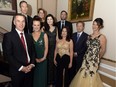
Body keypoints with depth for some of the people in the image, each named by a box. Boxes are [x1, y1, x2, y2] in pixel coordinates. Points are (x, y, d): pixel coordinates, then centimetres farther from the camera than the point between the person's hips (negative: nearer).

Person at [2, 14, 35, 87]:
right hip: (17, 71, -4)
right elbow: (7, 55, -14)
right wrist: (21, 67, -17)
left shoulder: (29, 36, 8)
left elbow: (33, 51, 9)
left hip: (29, 69, 5)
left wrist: (32, 64, -6)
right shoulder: (8, 36, -9)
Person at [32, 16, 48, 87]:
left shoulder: (44, 35, -2)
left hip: (42, 60, -1)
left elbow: (46, 48, -1)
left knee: (42, 77, 11)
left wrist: (43, 58, -9)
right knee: (34, 77, 12)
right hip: (33, 60, 1)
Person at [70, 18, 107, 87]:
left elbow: (103, 50, -1)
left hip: (94, 60, -5)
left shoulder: (102, 37, -9)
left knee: (91, 76, 7)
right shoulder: (90, 36, 7)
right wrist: (87, 56, 9)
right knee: (83, 75, 13)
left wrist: (97, 58, 10)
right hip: (86, 58, 5)